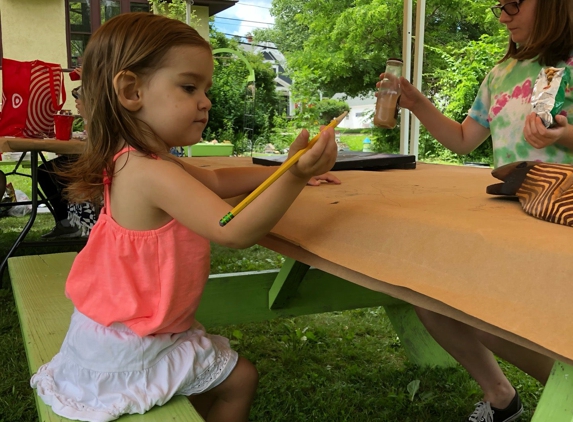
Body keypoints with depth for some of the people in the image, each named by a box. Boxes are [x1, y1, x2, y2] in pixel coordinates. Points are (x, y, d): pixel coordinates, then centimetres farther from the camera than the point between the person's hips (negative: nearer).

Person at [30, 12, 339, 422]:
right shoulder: (151, 173, -31)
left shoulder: (142, 162, 3)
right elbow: (234, 231, -36)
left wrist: (286, 172, 7)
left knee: (224, 369, 25)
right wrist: (294, 177, -43)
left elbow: (217, 181, 12)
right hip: (128, 351, -10)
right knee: (240, 378, 6)